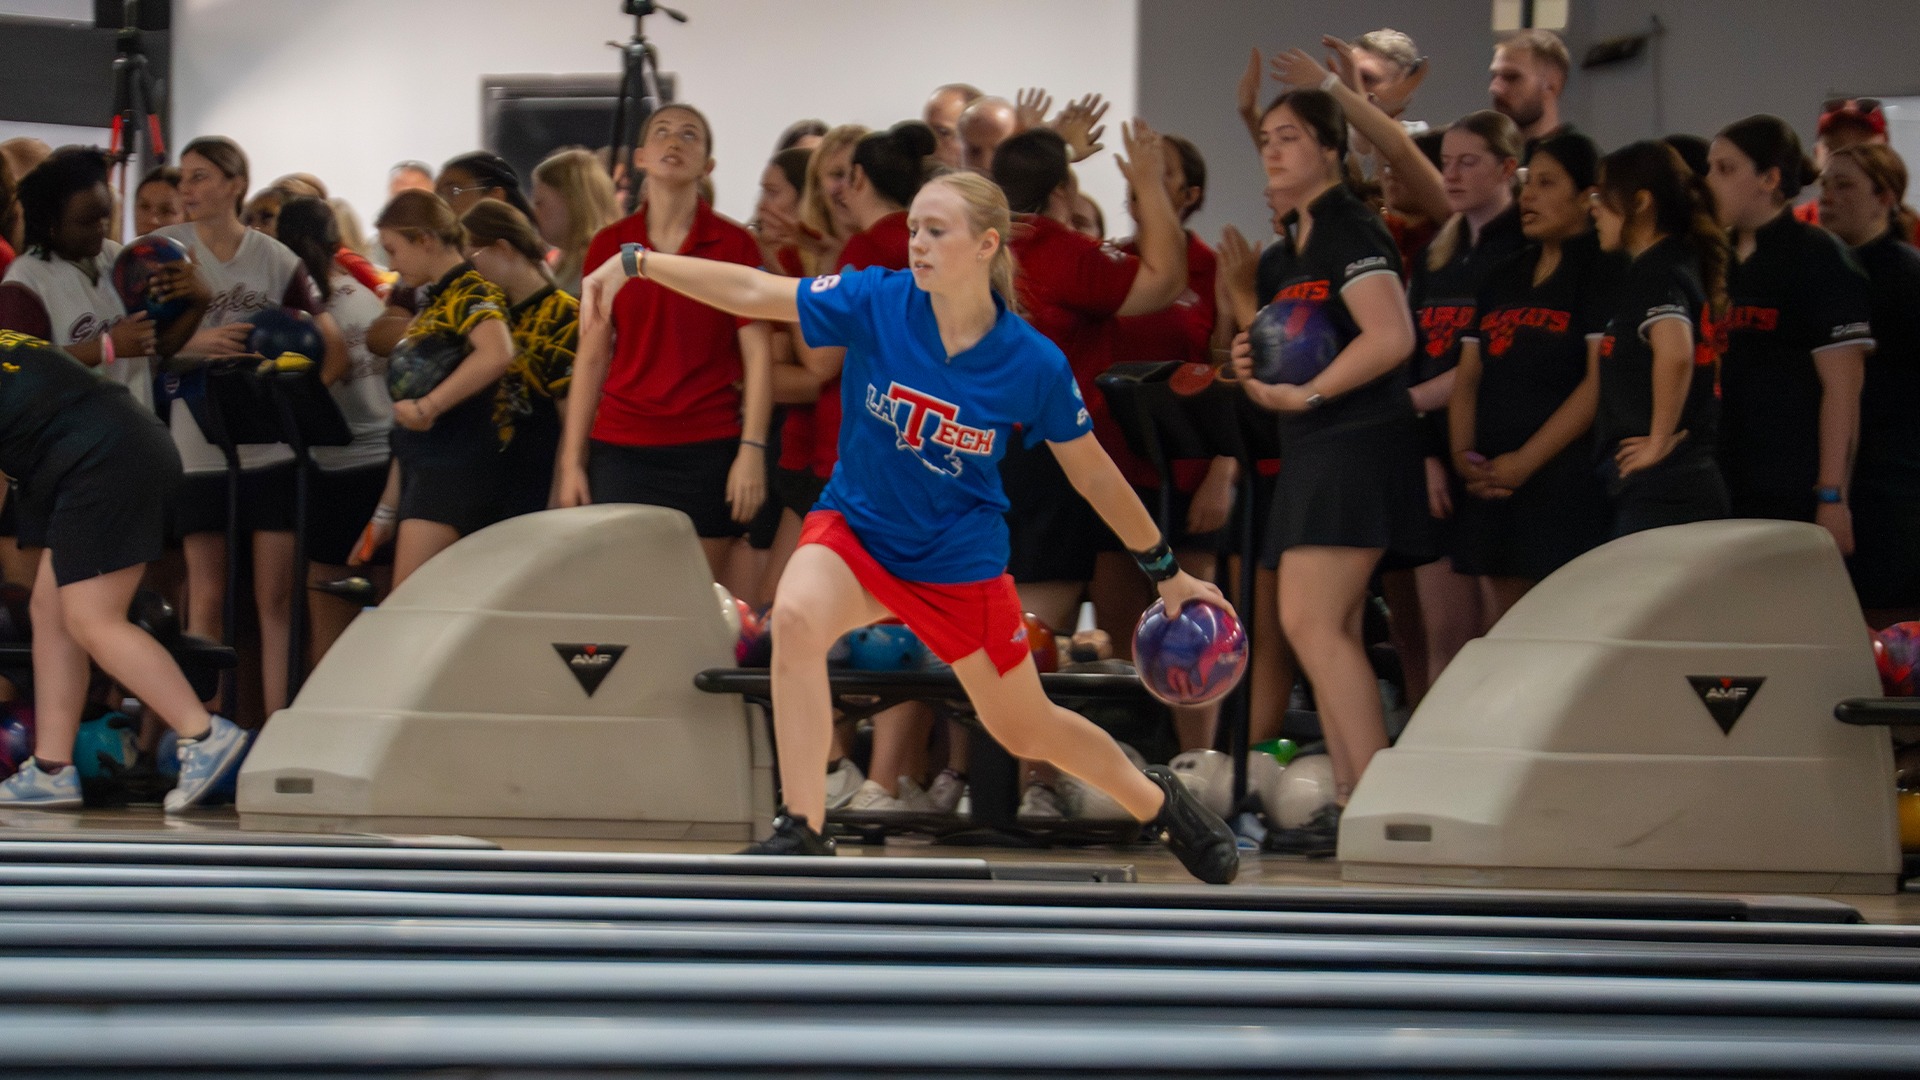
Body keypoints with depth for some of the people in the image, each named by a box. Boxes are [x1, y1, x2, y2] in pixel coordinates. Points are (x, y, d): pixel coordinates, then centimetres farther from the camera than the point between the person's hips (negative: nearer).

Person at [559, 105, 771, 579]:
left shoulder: (734, 245, 1)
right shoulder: (609, 246, 8)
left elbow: (758, 353, -1)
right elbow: (591, 357, 10)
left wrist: (752, 449, -10)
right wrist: (572, 460, 5)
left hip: (708, 451, -2)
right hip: (620, 450, 2)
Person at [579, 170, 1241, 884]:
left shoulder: (1033, 365, -17)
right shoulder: (876, 302, -16)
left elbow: (1095, 475, -4)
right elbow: (752, 293, -19)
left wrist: (1167, 573, 4)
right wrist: (637, 262, -29)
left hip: (960, 556, 0)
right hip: (855, 528, 1)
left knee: (1026, 729, 12)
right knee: (796, 617, -33)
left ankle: (1157, 802, 43)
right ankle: (801, 833, -28)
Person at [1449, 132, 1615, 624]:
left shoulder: (1603, 273, -4)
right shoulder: (1503, 278, 19)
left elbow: (1600, 383, -13)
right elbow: (1468, 377, 18)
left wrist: (1525, 461, -15)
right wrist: (1462, 455, 0)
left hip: (1566, 480, -7)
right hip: (1493, 485, 7)